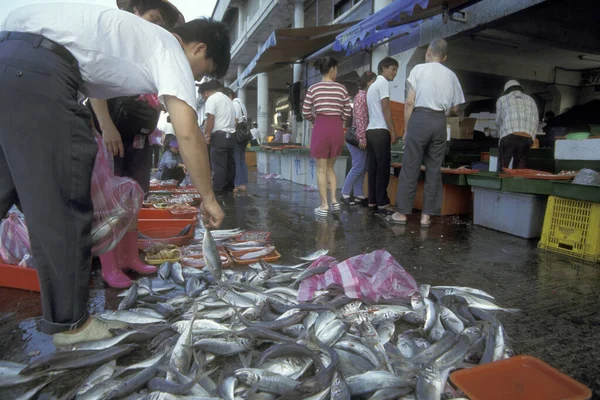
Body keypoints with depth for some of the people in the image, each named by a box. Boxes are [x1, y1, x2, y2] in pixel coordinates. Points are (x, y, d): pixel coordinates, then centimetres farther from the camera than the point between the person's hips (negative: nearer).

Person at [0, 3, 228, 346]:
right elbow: (187, 133, -8)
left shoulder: (138, 37, 30)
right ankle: (69, 323, 7)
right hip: (35, 68, -9)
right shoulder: (170, 49, 4)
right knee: (61, 210, -4)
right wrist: (209, 198, -1)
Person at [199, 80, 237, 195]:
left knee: (218, 165, -8)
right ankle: (229, 187, 16)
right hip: (231, 135, 8)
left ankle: (217, 190, -8)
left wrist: (207, 135, -8)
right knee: (230, 163, 10)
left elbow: (210, 119, -13)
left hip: (220, 135, -8)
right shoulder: (228, 99, 23)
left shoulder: (211, 99, -4)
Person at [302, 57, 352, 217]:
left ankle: (324, 206, 4)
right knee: (330, 167, 18)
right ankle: (334, 200, 10)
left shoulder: (313, 88, 0)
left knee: (321, 169, 4)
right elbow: (348, 113, 5)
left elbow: (305, 113, 1)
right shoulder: (341, 88, 3)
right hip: (337, 128, 2)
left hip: (321, 127, -2)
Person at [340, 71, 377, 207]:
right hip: (357, 136, -9)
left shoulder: (368, 96, 17)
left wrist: (364, 137, 9)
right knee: (358, 166, -8)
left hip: (364, 136, 9)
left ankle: (358, 195, 14)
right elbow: (359, 118, -18)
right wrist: (362, 138, -22)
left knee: (363, 167, 8)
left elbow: (368, 118, 15)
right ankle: (345, 194, 1)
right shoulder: (361, 96, -9)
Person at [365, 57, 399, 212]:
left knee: (373, 168, 6)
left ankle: (373, 201, 7)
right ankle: (382, 202, -7)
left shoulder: (372, 85, 25)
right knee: (383, 167, -8)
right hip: (380, 131, -9)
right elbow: (385, 109, -11)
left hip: (370, 130, 9)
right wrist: (393, 131, -11)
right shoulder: (383, 83, -3)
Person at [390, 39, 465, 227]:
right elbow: (454, 108, 14)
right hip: (440, 121, 4)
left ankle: (402, 212, 5)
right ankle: (427, 215, 9)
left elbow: (409, 102, -4)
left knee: (410, 167, 0)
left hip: (420, 118, -3)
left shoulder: (419, 69, 3)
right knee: (434, 169, 7)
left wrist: (406, 129, 1)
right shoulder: (451, 75, 13)